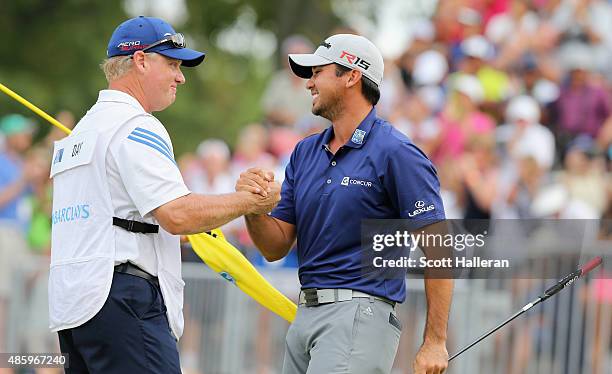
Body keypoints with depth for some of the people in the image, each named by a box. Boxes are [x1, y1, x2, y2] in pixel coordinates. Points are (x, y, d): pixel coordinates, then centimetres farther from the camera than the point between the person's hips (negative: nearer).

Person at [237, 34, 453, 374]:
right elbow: (276, 247, 15)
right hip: (305, 315, 8)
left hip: (360, 313, -8)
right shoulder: (305, 152, 15)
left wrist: (435, 342, -15)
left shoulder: (396, 154, -8)